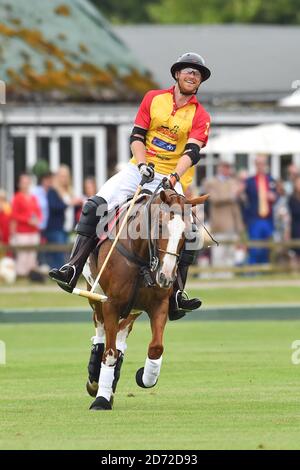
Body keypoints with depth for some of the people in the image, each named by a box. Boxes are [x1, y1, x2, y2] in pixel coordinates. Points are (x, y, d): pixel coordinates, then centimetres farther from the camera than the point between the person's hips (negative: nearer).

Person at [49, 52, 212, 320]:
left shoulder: (200, 116, 1)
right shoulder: (154, 98, 6)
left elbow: (192, 152, -14)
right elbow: (137, 136, 2)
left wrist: (174, 177, -31)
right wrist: (142, 164, -16)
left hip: (172, 180, -1)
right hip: (140, 170, 1)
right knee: (95, 206, -18)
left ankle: (175, 297, -14)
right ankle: (72, 270, -21)